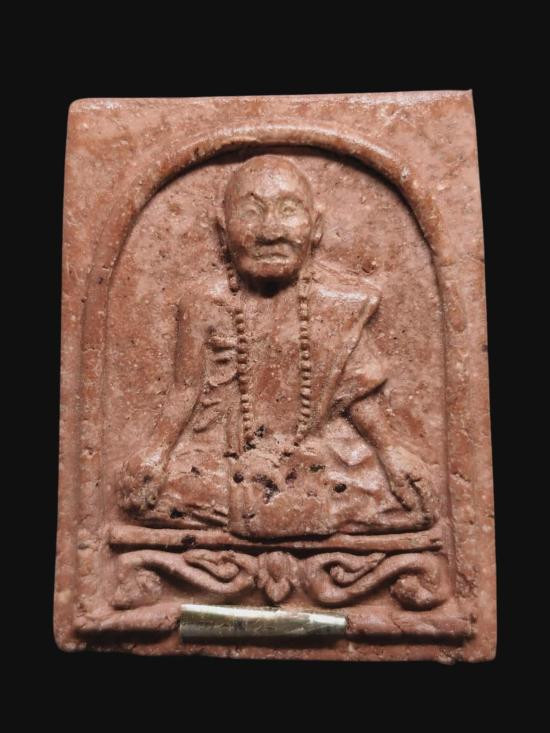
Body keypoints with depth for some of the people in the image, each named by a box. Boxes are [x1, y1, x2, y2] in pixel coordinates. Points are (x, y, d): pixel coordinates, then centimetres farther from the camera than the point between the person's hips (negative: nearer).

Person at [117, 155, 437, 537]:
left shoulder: (339, 306, -2)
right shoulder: (208, 307, -2)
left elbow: (359, 392, 3)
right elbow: (187, 390, 1)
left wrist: (389, 448, -4)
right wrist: (158, 448, -8)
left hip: (318, 452, 1)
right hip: (223, 456, 0)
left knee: (405, 495, -16)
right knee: (150, 491, -20)